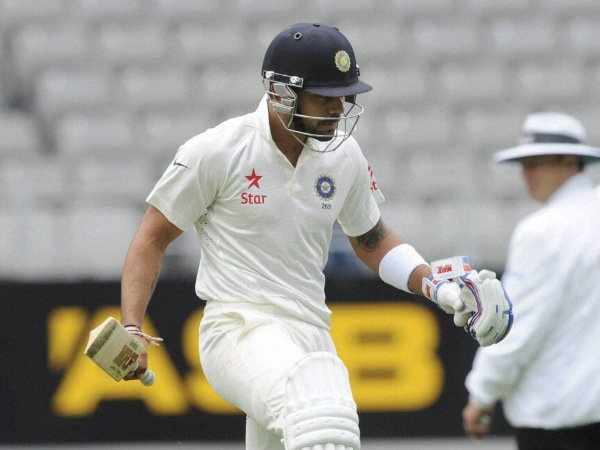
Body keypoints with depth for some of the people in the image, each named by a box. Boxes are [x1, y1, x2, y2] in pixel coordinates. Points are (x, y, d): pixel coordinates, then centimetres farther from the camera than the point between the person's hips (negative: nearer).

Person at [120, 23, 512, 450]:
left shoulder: (344, 155, 10)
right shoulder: (217, 152, -6)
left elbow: (370, 237, 25)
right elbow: (154, 237, 1)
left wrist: (436, 285, 9)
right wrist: (132, 330, -9)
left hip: (312, 336, 6)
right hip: (239, 330, -6)